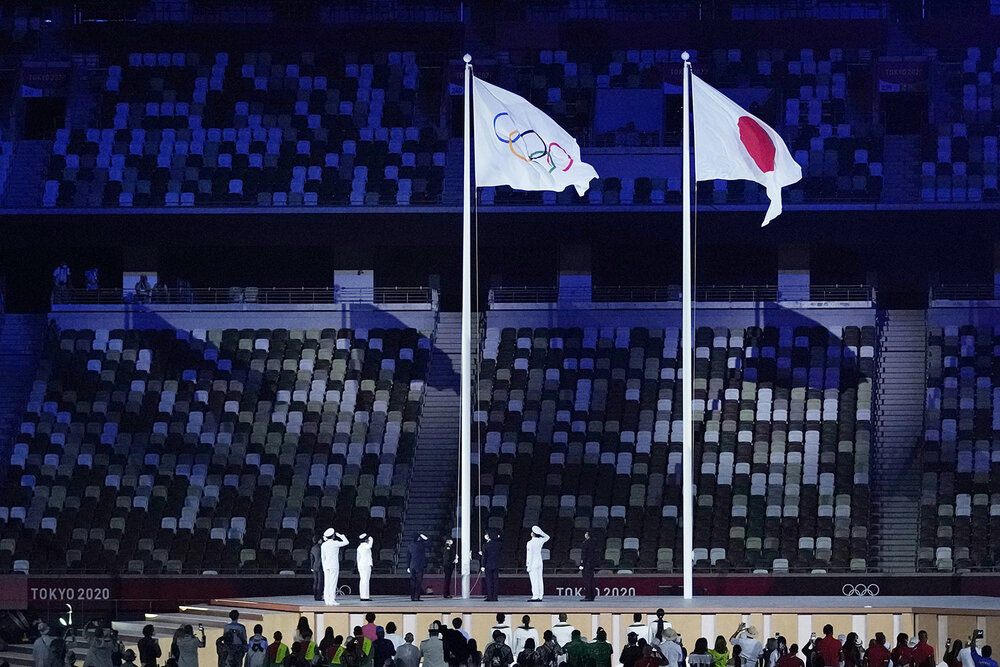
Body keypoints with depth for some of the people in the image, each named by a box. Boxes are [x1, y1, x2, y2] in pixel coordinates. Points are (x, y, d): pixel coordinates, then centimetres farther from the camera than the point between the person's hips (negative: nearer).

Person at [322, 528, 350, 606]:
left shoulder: (324, 545, 6)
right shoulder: (335, 543, -9)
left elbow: (323, 557, 11)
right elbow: (346, 542, 0)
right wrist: (340, 536, 10)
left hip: (326, 565, 5)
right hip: (334, 565, -5)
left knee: (326, 583, 5)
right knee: (333, 583, -5)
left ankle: (326, 600, 4)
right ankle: (332, 600, -8)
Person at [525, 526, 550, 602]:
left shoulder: (530, 543, -16)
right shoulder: (540, 541, 2)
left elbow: (530, 555, -17)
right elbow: (547, 537, 24)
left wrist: (528, 566, -13)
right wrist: (540, 532, 9)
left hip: (533, 564, -7)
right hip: (539, 563, 7)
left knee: (534, 580, -9)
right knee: (539, 580, 7)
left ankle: (535, 596, -13)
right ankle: (540, 596, 7)